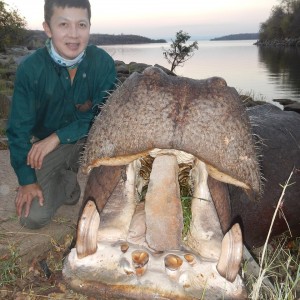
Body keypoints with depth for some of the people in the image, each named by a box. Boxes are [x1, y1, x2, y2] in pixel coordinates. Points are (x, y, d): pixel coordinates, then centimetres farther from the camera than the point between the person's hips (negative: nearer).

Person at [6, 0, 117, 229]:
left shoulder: (103, 62, -19)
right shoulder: (30, 68, -20)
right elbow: (20, 128, -12)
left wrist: (58, 137, -25)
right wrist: (27, 180, -13)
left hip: (88, 140, 1)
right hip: (45, 144, 0)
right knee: (33, 218, -12)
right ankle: (67, 179, 18)